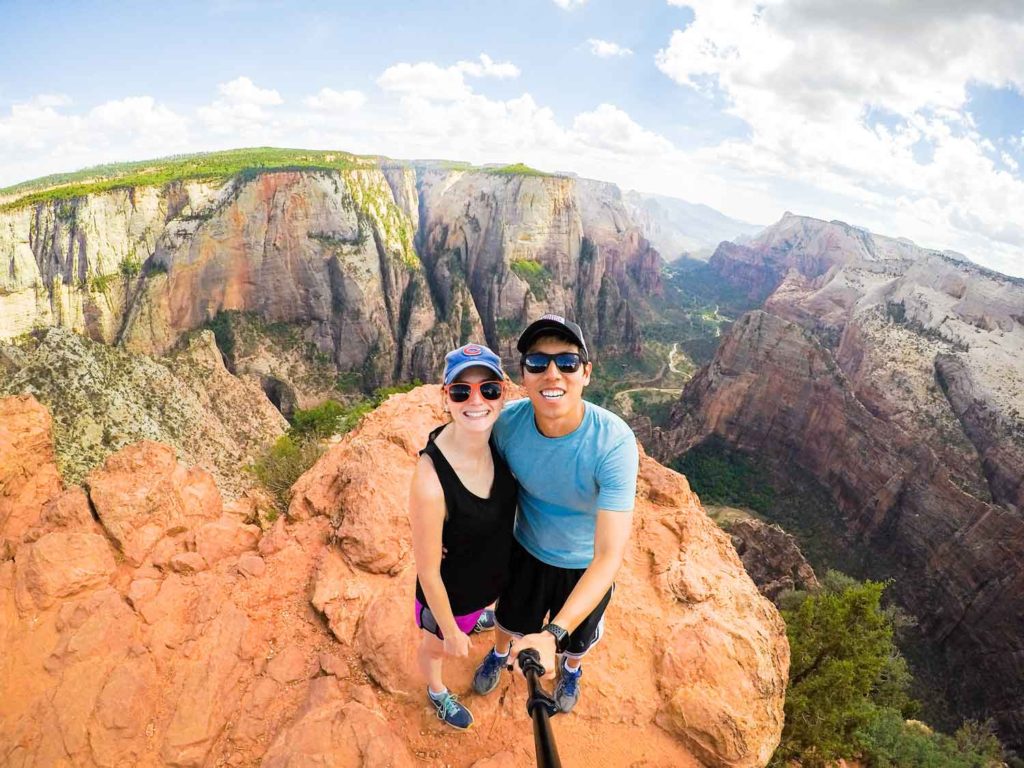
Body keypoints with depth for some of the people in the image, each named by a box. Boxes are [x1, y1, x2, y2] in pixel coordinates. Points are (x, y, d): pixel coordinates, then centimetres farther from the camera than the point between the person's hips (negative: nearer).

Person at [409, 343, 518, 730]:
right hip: (451, 591, -5)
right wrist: (451, 632, -11)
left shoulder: (495, 438, -23)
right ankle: (437, 693, 65)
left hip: (495, 571, 5)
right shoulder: (431, 481, -41)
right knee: (436, 647, 30)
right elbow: (428, 571, -25)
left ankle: (477, 618, 77)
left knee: (481, 607, 40)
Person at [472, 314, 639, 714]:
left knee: (577, 636, 29)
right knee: (511, 616, 31)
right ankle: (500, 653, 67)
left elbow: (609, 556, -38)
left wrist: (553, 635, -45)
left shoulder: (614, 442, -38)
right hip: (527, 549, 2)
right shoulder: (509, 420, -27)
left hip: (584, 565, -2)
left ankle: (571, 669, 66)